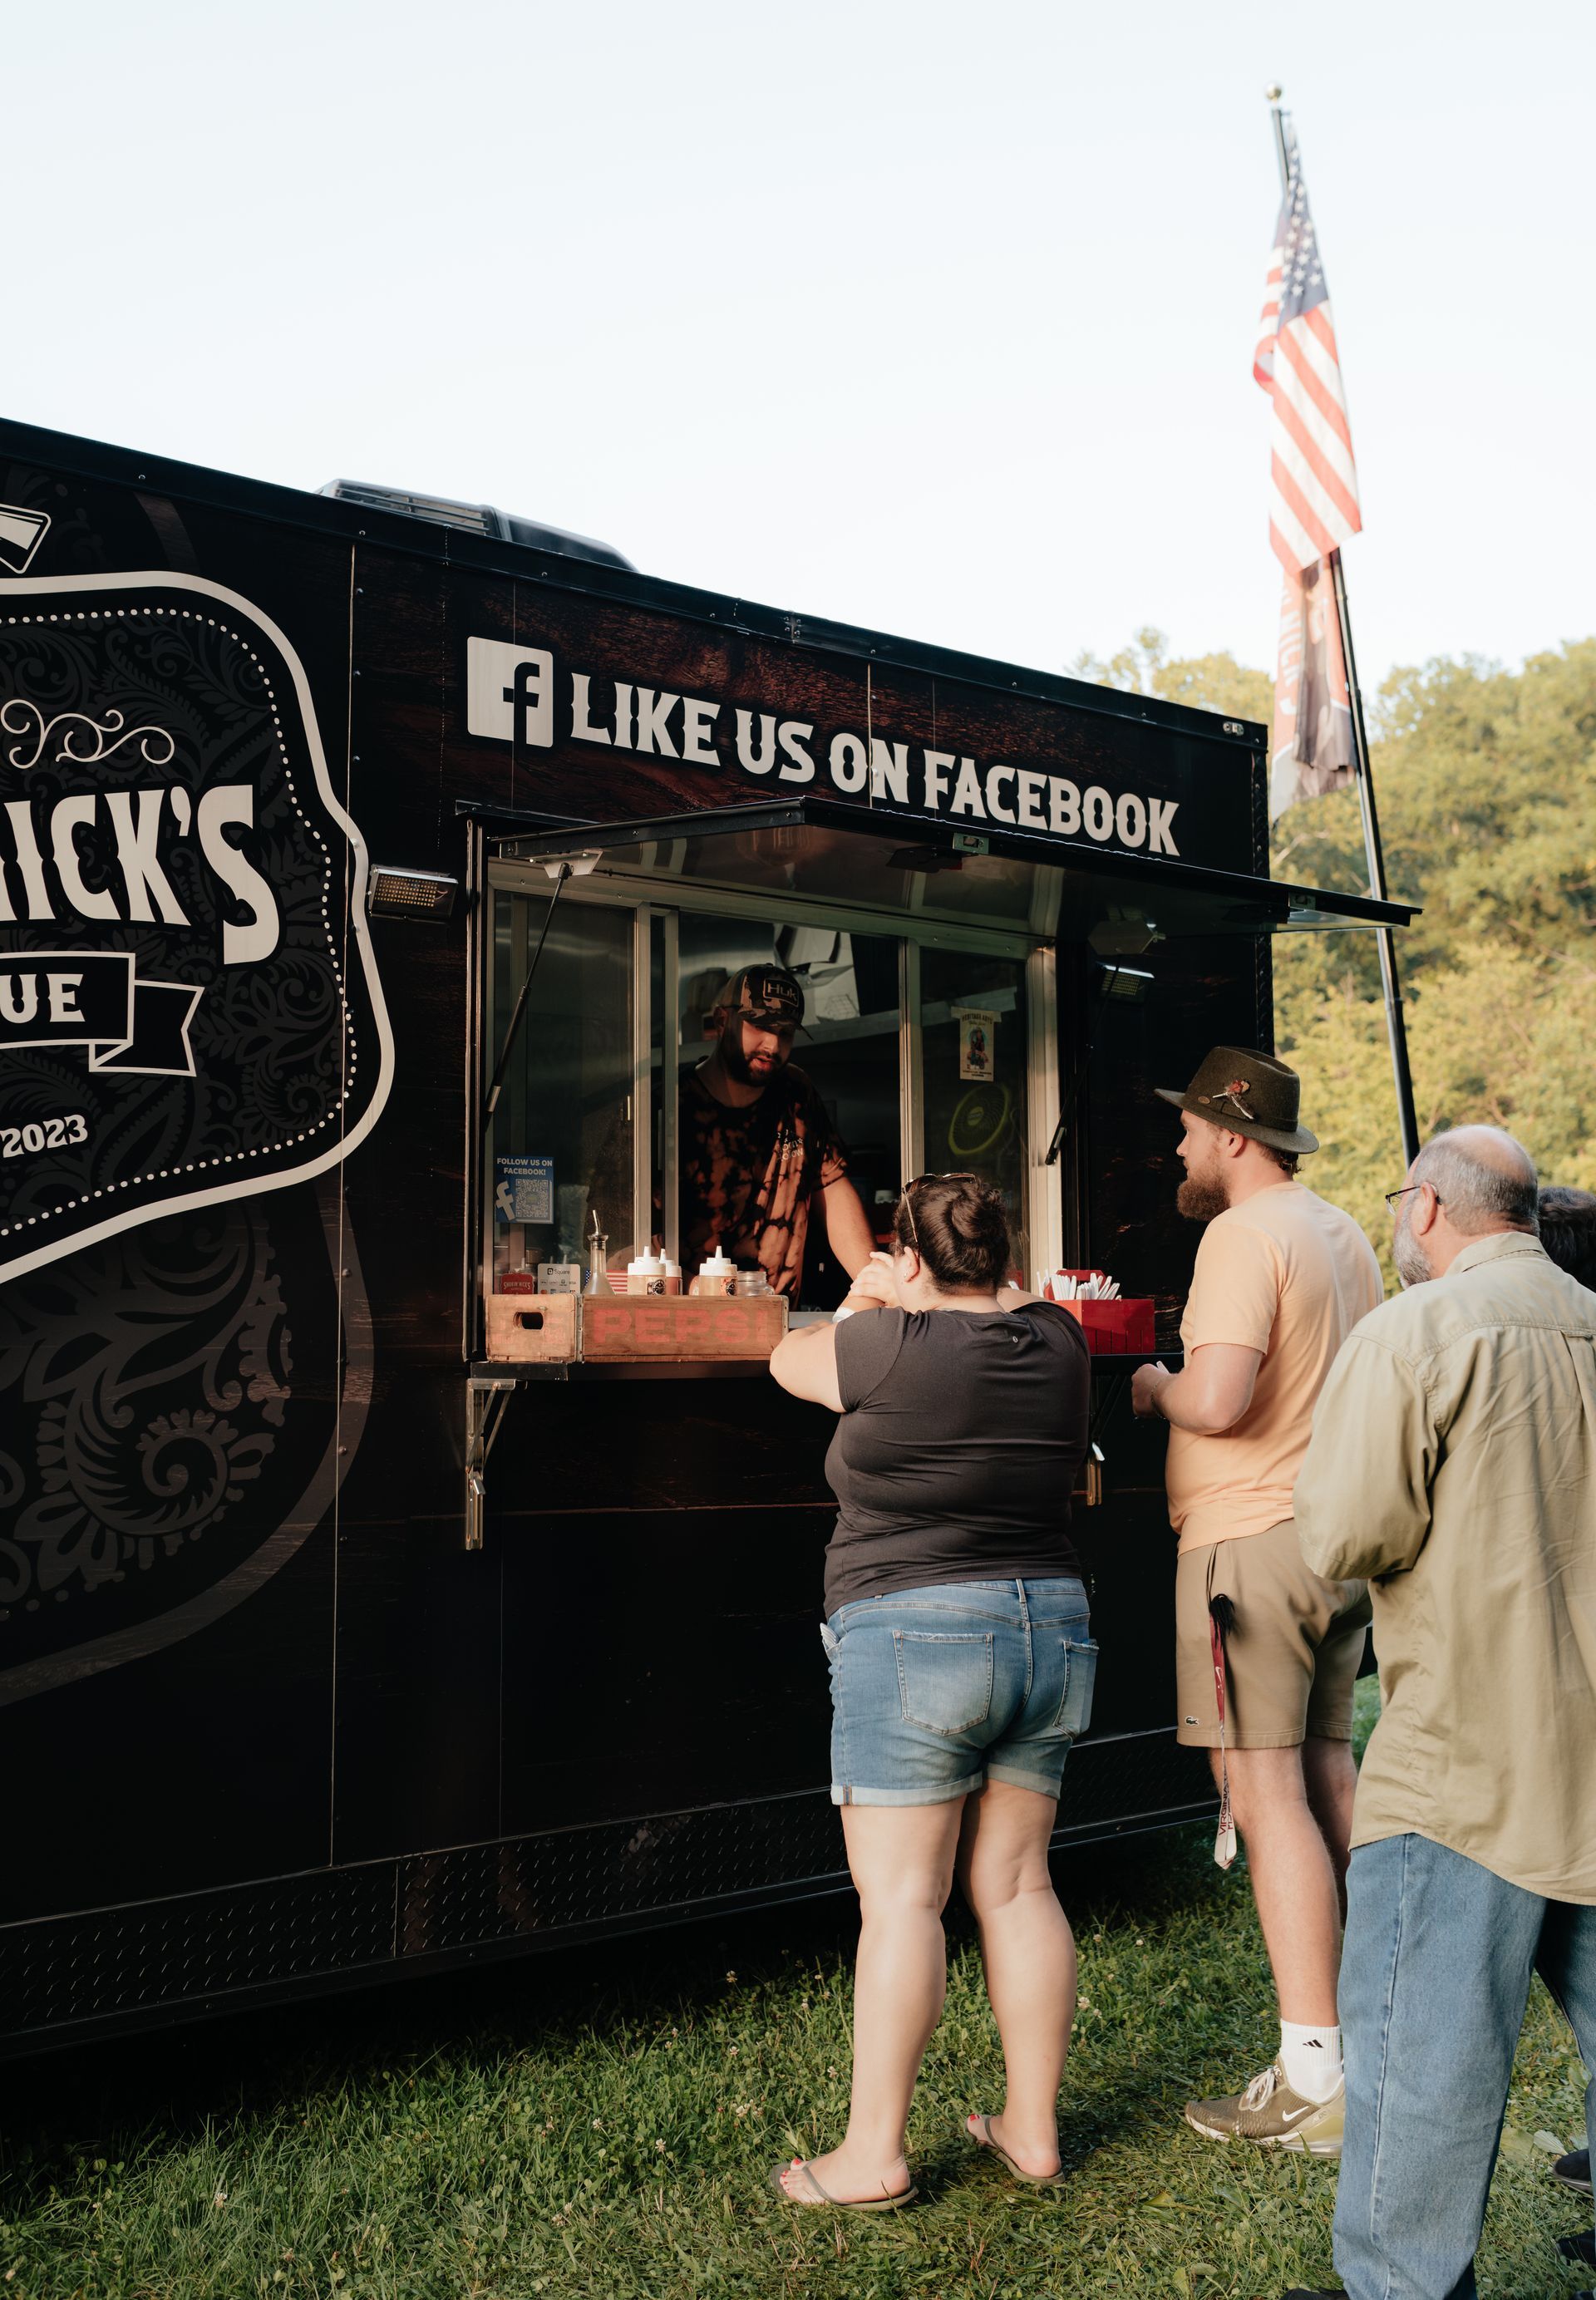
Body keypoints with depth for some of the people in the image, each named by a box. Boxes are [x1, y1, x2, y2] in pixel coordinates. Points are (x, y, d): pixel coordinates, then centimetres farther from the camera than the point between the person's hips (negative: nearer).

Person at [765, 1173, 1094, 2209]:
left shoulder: (889, 1345, -12)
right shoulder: (1056, 1341, 4)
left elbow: (789, 1359, 7)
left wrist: (863, 1307, 22)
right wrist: (907, 1309, 36)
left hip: (914, 1635, -6)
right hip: (1050, 1630, 6)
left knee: (902, 1895, 0)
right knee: (1015, 1885, 13)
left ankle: (875, 2153, 7)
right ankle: (1033, 2129, 22)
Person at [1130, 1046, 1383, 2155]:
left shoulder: (1243, 1234, -15)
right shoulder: (1345, 1234, 15)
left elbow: (1218, 1399, -25)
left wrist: (1154, 1383, -6)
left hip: (1252, 1538, -9)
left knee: (1267, 1793, -5)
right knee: (1327, 1774, 15)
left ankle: (1314, 2082, -1)